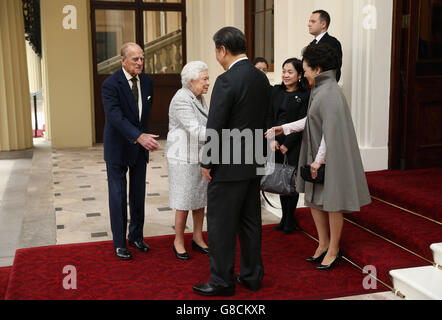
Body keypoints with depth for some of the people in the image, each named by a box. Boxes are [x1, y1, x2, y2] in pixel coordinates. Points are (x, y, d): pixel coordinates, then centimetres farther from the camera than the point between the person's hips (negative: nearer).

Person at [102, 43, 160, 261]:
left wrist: (144, 137, 12)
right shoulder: (111, 85, -17)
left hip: (140, 146, 5)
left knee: (139, 194, 13)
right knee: (118, 195, 2)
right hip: (118, 148, -5)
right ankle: (119, 243, 13)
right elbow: (116, 117, -28)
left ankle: (136, 236, 27)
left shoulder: (147, 82, 2)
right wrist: (139, 137, -38)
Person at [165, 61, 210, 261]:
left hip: (201, 156, 9)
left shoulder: (198, 97, 10)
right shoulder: (181, 100, -19)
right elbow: (196, 130, -28)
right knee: (184, 202, 0)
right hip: (184, 158, -8)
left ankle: (198, 238, 27)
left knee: (201, 198, 13)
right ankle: (179, 241, 16)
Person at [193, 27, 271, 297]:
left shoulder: (227, 80, -18)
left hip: (229, 166, -8)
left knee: (221, 224, 3)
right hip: (254, 163, 8)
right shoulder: (262, 78, 7)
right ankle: (252, 275, 27)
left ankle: (222, 282, 14)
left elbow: (215, 127, -18)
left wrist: (207, 163, -7)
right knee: (250, 221, 16)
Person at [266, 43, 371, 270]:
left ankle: (333, 250, 18)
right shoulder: (320, 90, 10)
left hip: (330, 158, -10)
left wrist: (320, 159, -21)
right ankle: (324, 244, 29)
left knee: (332, 203, 3)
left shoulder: (330, 93, -21)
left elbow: (331, 130, -24)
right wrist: (285, 128, 18)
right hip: (317, 155, 10)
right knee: (314, 199, 15)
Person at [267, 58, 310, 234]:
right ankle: (284, 217, 23)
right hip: (277, 143, 4)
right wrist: (272, 139, -5)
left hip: (295, 144, -4)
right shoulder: (276, 91, 9)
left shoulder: (305, 95, -6)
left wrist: (287, 144, -11)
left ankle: (290, 220, 16)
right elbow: (269, 116, 7)